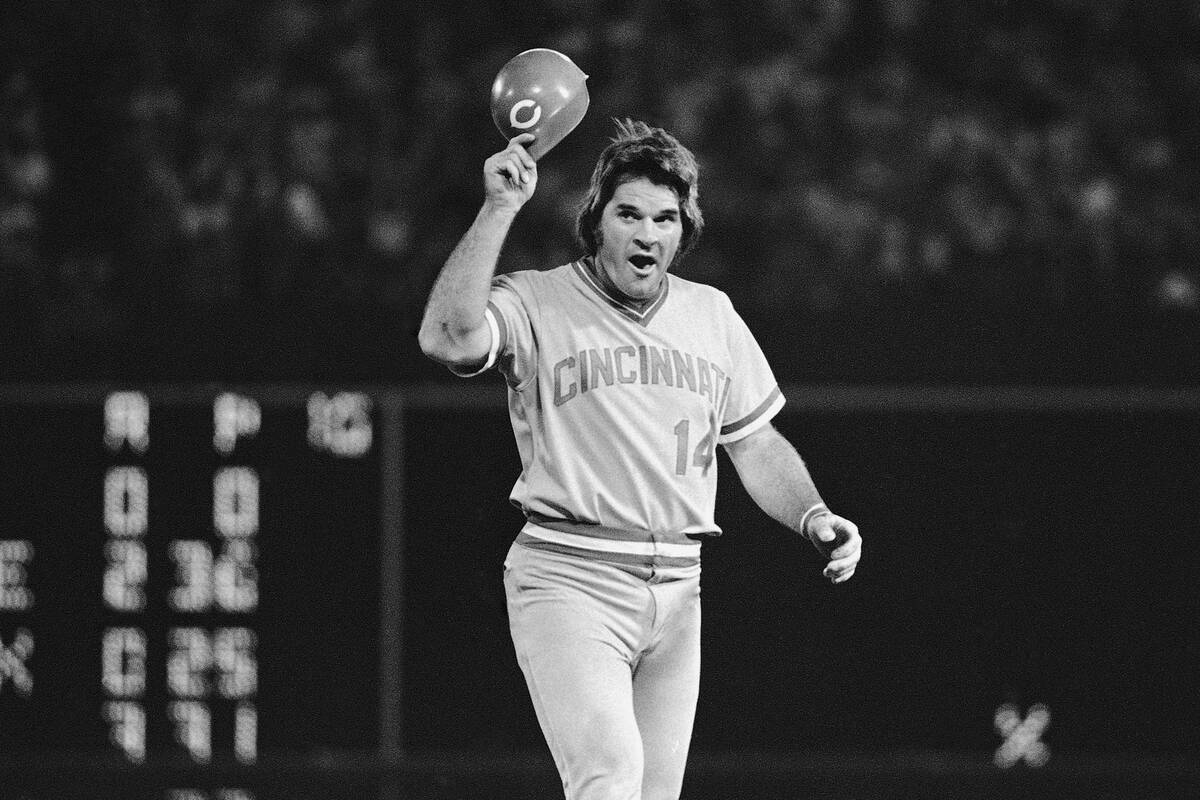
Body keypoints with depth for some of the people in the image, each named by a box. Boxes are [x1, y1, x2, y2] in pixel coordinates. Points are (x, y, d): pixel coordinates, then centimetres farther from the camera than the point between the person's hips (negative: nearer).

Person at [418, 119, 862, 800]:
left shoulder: (712, 314, 14)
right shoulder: (538, 304, -3)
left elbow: (756, 444, 21)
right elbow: (448, 338, -24)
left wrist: (814, 517, 3)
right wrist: (499, 208, -23)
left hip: (676, 588, 6)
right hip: (568, 581, -6)